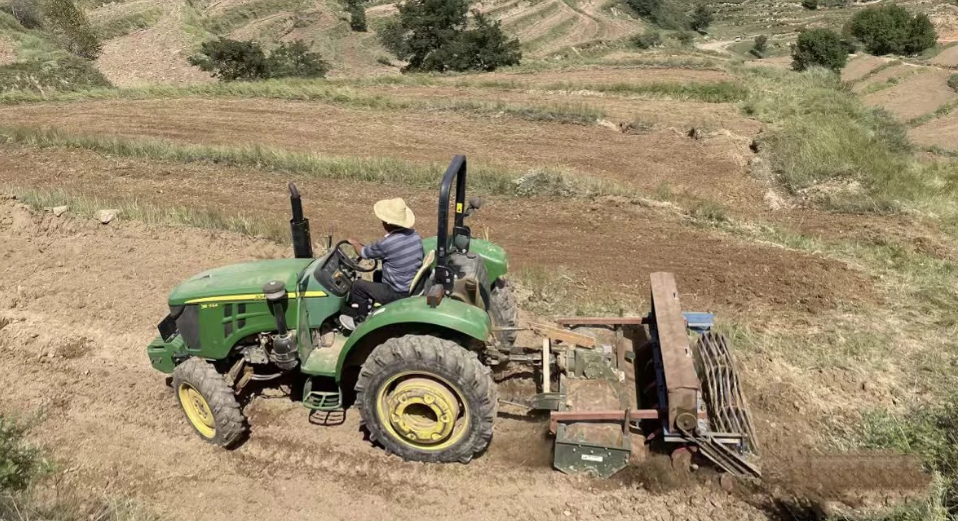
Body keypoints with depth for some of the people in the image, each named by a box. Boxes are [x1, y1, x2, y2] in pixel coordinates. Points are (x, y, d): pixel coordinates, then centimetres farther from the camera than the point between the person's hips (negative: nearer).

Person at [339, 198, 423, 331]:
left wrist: (354, 243, 16)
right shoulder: (415, 235, -5)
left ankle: (362, 321, 26)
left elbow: (364, 253, -4)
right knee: (378, 275, 28)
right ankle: (366, 310, 39)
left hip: (399, 294, -7)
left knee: (358, 285, 9)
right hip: (416, 287, 7)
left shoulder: (386, 244, -25)